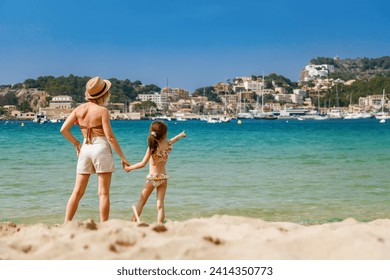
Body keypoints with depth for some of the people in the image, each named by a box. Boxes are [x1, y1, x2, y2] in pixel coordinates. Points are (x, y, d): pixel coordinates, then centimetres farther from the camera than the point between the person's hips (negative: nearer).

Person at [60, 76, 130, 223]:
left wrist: (76, 143, 14)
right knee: (103, 193, 0)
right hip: (101, 148, -5)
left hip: (85, 149, 5)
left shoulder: (79, 109, 4)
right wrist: (122, 157, -6)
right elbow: (110, 136, -12)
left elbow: (64, 129, 2)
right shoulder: (102, 110, -9)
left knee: (77, 192, 9)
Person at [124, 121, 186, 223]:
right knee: (160, 205, 2)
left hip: (152, 177, -4)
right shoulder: (167, 144, 1)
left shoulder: (152, 147, -12)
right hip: (163, 177, 4)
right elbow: (172, 140, 26)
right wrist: (180, 135, 49)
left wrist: (129, 168, -1)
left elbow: (143, 164, -14)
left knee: (141, 202, 5)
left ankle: (133, 222, -1)